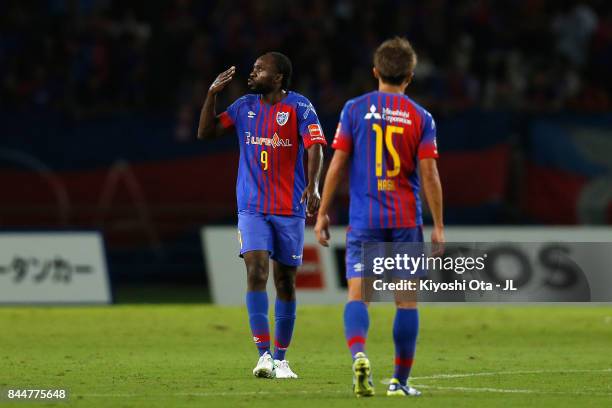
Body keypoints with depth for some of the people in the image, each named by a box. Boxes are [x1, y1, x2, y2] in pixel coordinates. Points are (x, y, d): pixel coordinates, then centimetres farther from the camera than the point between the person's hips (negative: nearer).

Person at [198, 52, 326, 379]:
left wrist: (312, 186, -30)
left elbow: (315, 148, -14)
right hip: (252, 208, 2)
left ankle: (280, 359, 17)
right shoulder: (244, 106, 8)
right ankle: (263, 355, -20)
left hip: (290, 209, -2)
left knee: (285, 282, 6)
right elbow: (205, 132, 10)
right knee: (256, 272, -16)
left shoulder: (300, 107, -4)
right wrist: (212, 93, -3)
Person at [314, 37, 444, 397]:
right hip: (406, 219, 0)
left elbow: (337, 164, 0)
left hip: (364, 219, 0)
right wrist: (438, 226, 1)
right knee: (407, 299, 7)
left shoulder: (355, 109, 2)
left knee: (358, 293, -4)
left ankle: (359, 354, -31)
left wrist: (323, 213, 6)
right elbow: (429, 173, -3)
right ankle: (400, 381, 9)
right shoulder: (421, 118, 2)